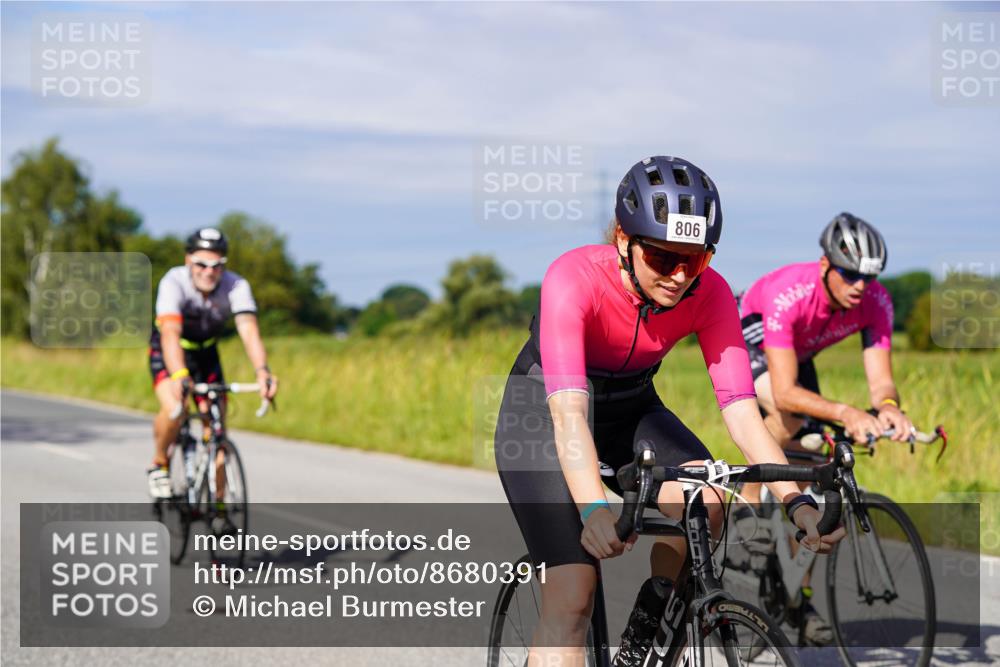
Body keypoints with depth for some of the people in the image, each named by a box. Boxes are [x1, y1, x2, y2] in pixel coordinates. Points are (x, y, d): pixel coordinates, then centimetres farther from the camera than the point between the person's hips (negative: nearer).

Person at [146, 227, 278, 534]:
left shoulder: (236, 286, -27)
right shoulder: (174, 283, -33)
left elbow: (249, 331, -39)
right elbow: (171, 334, -46)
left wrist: (262, 370, -57)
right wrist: (179, 376, -63)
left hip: (206, 353, 3)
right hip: (168, 353, -3)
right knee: (174, 411, -30)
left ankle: (218, 509, 10)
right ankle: (159, 464, -1)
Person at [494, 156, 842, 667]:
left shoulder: (708, 293, -20)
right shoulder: (573, 277, -32)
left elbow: (740, 408, -24)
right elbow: (568, 411, -42)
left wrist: (797, 502, -38)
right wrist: (594, 510, -57)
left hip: (631, 409, 4)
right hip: (541, 413, -4)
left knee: (704, 504, -27)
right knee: (570, 598, -19)